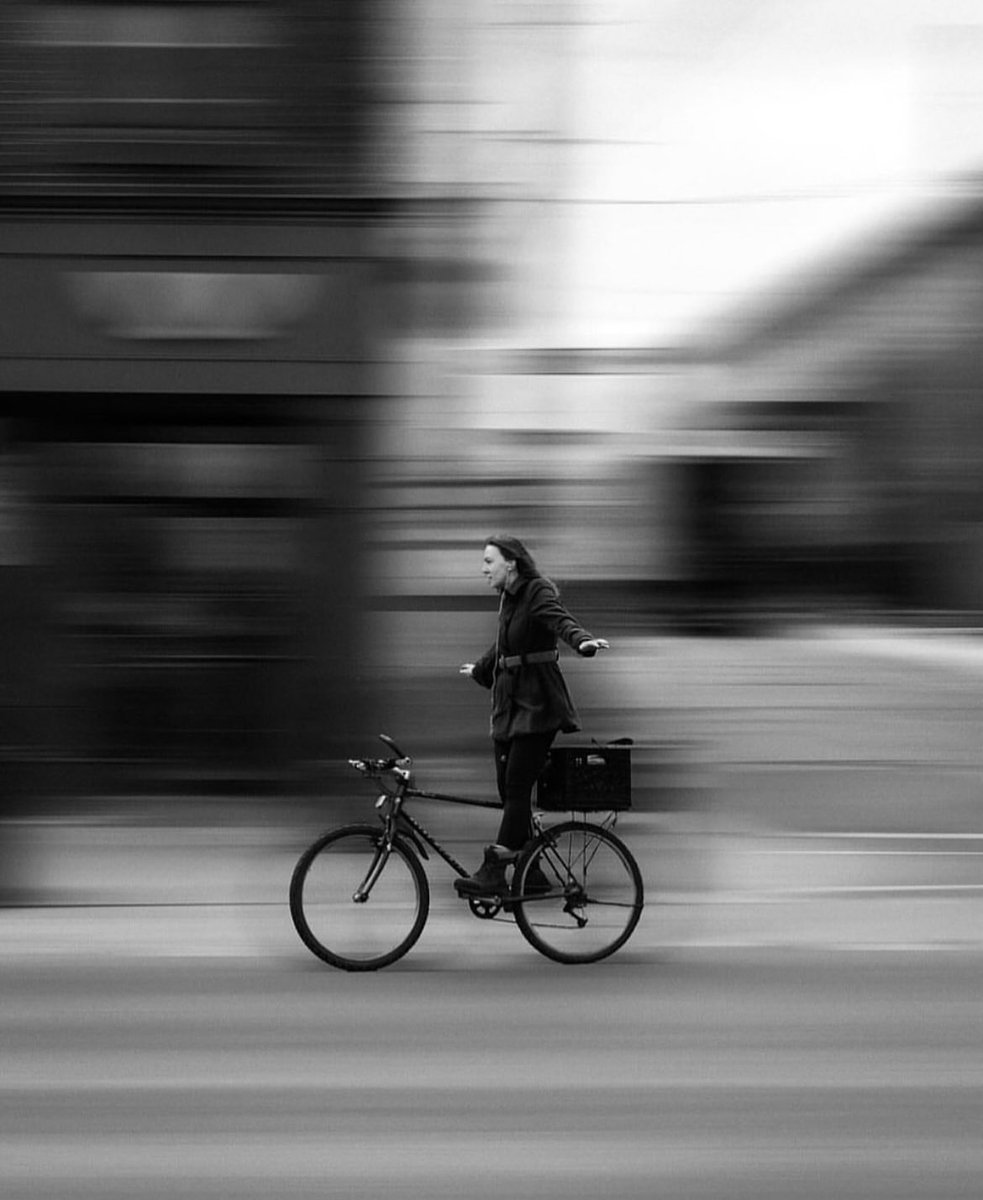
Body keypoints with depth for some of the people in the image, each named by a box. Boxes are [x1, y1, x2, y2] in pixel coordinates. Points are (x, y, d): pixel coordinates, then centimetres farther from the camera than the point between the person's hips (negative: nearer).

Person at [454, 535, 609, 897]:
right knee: (507, 787, 5)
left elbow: (560, 620, -29)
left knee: (517, 785, -13)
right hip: (509, 700, 9)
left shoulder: (539, 592, -9)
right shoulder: (508, 597, 16)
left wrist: (583, 640, -51)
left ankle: (494, 870, -17)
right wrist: (480, 669, 51)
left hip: (537, 703, -9)